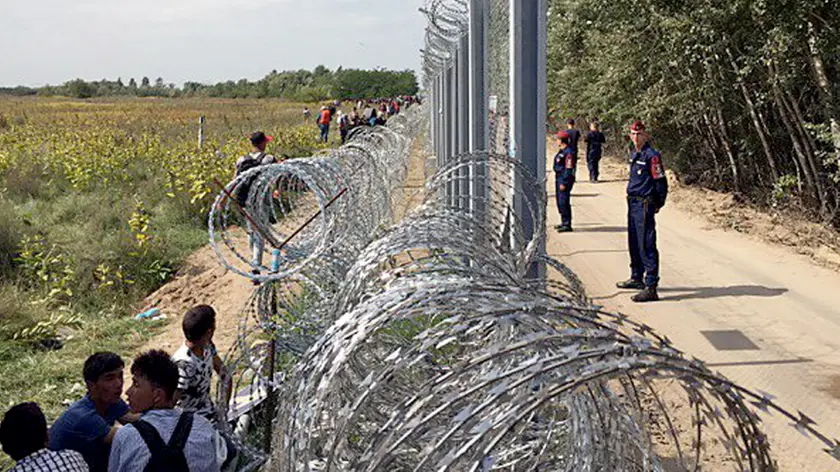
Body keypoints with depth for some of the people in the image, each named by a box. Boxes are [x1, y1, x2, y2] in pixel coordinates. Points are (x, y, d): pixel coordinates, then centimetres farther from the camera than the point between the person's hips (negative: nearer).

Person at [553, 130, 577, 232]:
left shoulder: (569, 152, -17)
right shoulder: (562, 151, 14)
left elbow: (569, 169, -20)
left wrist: (564, 183, -21)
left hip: (565, 179, -11)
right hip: (559, 178, 11)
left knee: (563, 202, -11)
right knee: (560, 202, 16)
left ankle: (567, 225, -8)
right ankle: (564, 222, 26)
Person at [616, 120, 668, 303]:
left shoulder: (652, 155, -14)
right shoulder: (633, 154, 13)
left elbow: (661, 182, -13)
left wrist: (658, 204, -7)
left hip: (645, 205, -10)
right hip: (632, 202, 10)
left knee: (646, 246, -11)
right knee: (634, 243, 20)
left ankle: (651, 288, -10)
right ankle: (637, 278, 36)